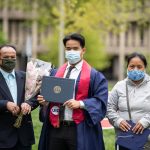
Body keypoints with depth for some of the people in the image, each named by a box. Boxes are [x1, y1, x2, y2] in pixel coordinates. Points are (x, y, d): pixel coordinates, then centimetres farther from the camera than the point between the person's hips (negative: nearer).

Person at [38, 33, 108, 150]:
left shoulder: (94, 75, -1)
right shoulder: (56, 73, 14)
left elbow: (101, 101, -8)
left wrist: (80, 104, -19)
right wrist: (44, 99, -3)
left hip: (79, 130, -4)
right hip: (56, 128, 4)